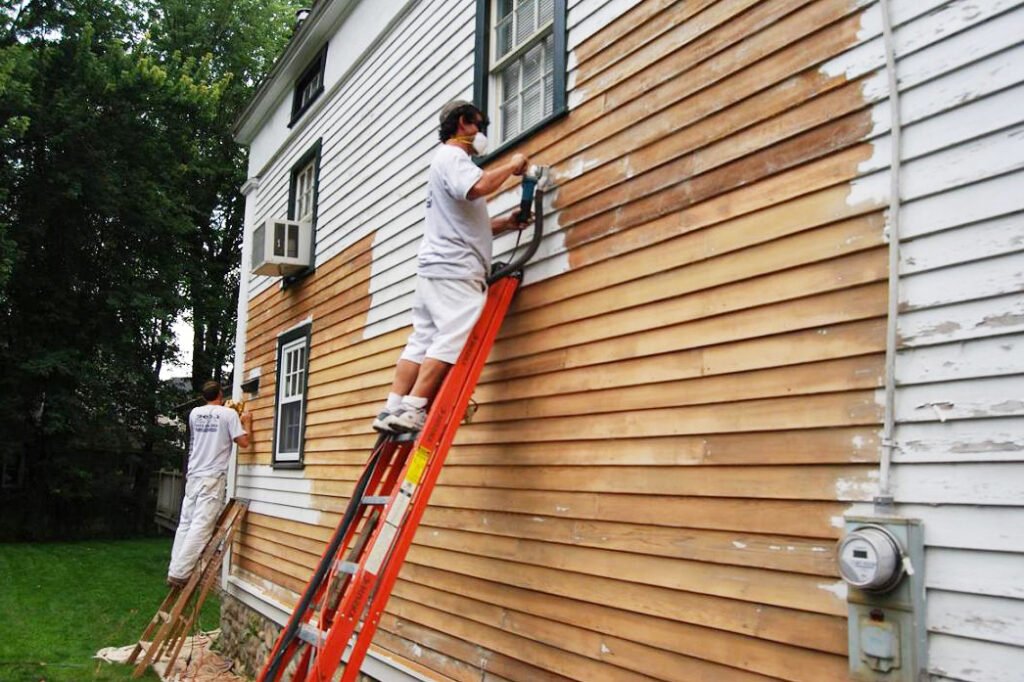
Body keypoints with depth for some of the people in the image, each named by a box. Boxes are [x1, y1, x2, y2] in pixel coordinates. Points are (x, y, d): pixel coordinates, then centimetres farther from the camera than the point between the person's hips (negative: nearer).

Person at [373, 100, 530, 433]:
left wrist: (506, 222, 17)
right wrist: (512, 165, -9)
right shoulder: (451, 155, -1)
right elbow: (478, 187, -25)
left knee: (422, 341, 5)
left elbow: (467, 226, 28)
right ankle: (412, 410, -18)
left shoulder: (450, 162, 31)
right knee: (454, 339, -15)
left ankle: (392, 410, 2)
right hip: (453, 269, -10)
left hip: (435, 269, 10)